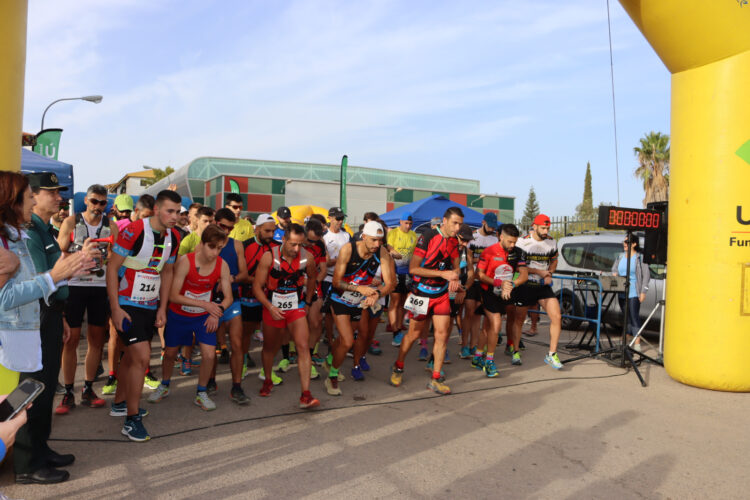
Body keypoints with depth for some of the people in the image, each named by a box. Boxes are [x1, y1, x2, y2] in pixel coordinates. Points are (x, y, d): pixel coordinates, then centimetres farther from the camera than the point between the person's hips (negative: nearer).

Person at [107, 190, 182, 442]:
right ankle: (131, 419, -1)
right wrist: (115, 308, -18)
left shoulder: (173, 237, 2)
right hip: (127, 304, -7)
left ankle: (119, 403, 38)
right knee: (142, 357, -13)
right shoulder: (134, 231, -19)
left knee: (132, 355, 19)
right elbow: (112, 267, -15)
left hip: (151, 305, 7)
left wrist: (162, 308, 7)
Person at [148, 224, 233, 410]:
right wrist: (204, 304, -33)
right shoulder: (185, 261, -26)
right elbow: (173, 295, -28)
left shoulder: (222, 265, -17)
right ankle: (164, 386, 44)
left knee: (209, 355, -10)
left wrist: (217, 311, -30)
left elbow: (228, 297, -10)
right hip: (178, 315, -1)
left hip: (204, 317, 2)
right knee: (170, 353, 15)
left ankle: (201, 393, 14)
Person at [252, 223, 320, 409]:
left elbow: (311, 278, 11)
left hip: (297, 308, 0)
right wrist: (270, 307, -22)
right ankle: (268, 381, 44)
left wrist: (307, 302, 13)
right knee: (270, 347, 18)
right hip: (273, 308, 0)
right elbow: (257, 286, -11)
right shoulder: (269, 257, -17)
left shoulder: (307, 258, -12)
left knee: (303, 346, -14)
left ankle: (306, 395, -14)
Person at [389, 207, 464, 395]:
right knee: (413, 334, 7)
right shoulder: (427, 237, -17)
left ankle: (436, 379, 9)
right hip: (422, 293, -5)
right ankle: (398, 368, 30)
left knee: (442, 334, -1)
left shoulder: (454, 241, 3)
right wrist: (443, 273, -24)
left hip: (442, 294, 5)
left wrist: (454, 277, -8)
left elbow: (456, 266, 16)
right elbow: (413, 268, -19)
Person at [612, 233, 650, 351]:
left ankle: (637, 343, -5)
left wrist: (643, 292, -13)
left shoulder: (640, 257, -6)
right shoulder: (620, 256, 13)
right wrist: (614, 274, 0)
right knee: (625, 316, 13)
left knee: (634, 316, -8)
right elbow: (614, 269, 24)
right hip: (622, 293, 6)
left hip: (634, 293, -6)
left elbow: (646, 275, -8)